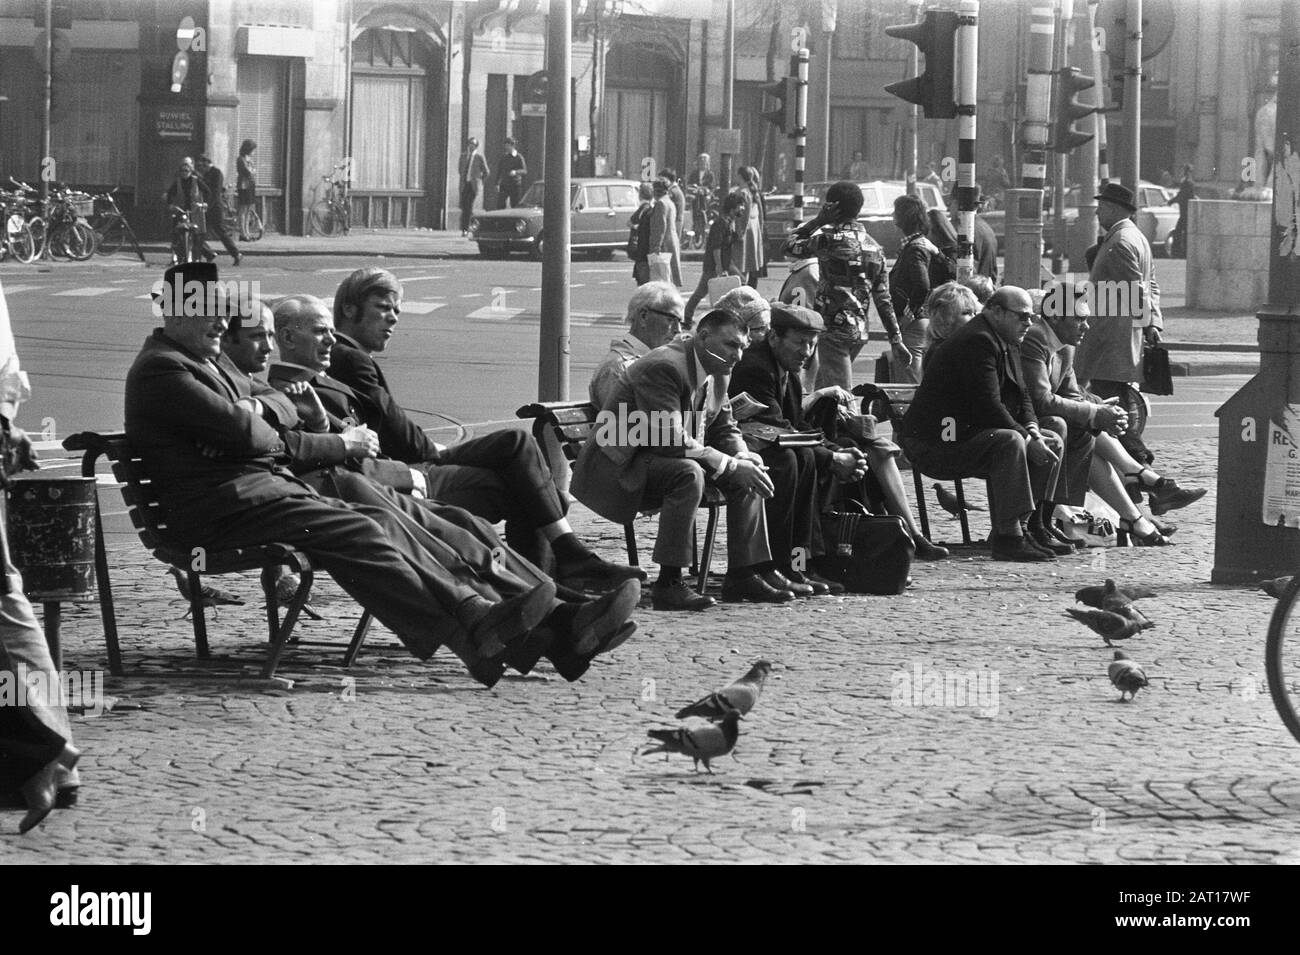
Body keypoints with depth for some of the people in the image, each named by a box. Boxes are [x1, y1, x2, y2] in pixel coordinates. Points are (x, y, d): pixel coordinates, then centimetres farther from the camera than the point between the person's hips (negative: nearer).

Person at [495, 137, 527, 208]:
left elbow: (524, 171, -10)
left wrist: (516, 172, -29)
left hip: (515, 185, -3)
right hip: (504, 185, 3)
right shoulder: (504, 157, 9)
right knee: (502, 205, -9)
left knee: (514, 206, -1)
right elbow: (499, 171, 15)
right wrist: (497, 184, 7)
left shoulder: (519, 158, -2)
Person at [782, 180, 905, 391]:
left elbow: (791, 245, 1)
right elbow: (884, 298, 10)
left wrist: (818, 220, 4)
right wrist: (896, 340, 11)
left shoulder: (829, 239, -12)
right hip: (860, 332, 7)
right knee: (822, 388, 21)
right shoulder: (874, 247, 9)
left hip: (835, 328, -7)